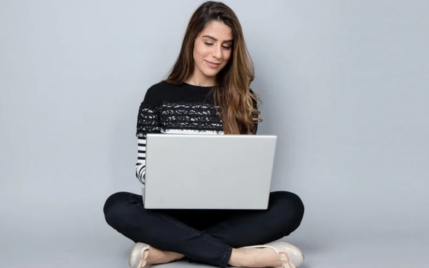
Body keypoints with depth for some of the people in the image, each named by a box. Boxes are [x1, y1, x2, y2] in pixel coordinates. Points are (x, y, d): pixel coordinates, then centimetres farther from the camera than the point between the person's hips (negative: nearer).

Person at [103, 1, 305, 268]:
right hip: (173, 211, -1)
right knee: (117, 206, -30)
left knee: (290, 206, -26)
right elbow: (143, 166, 2)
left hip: (226, 212, 1)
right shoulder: (158, 95, 2)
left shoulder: (243, 100, 6)